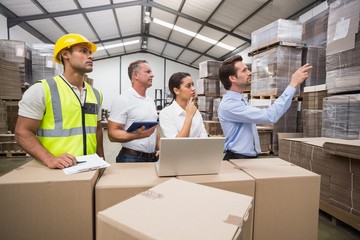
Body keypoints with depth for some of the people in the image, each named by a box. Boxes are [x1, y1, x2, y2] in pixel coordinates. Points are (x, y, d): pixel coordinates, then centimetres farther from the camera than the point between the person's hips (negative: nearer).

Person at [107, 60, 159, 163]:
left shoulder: (151, 101, 11)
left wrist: (159, 148, 5)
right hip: (131, 158, -7)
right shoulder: (122, 100, -12)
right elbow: (112, 134, -17)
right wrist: (136, 135, -32)